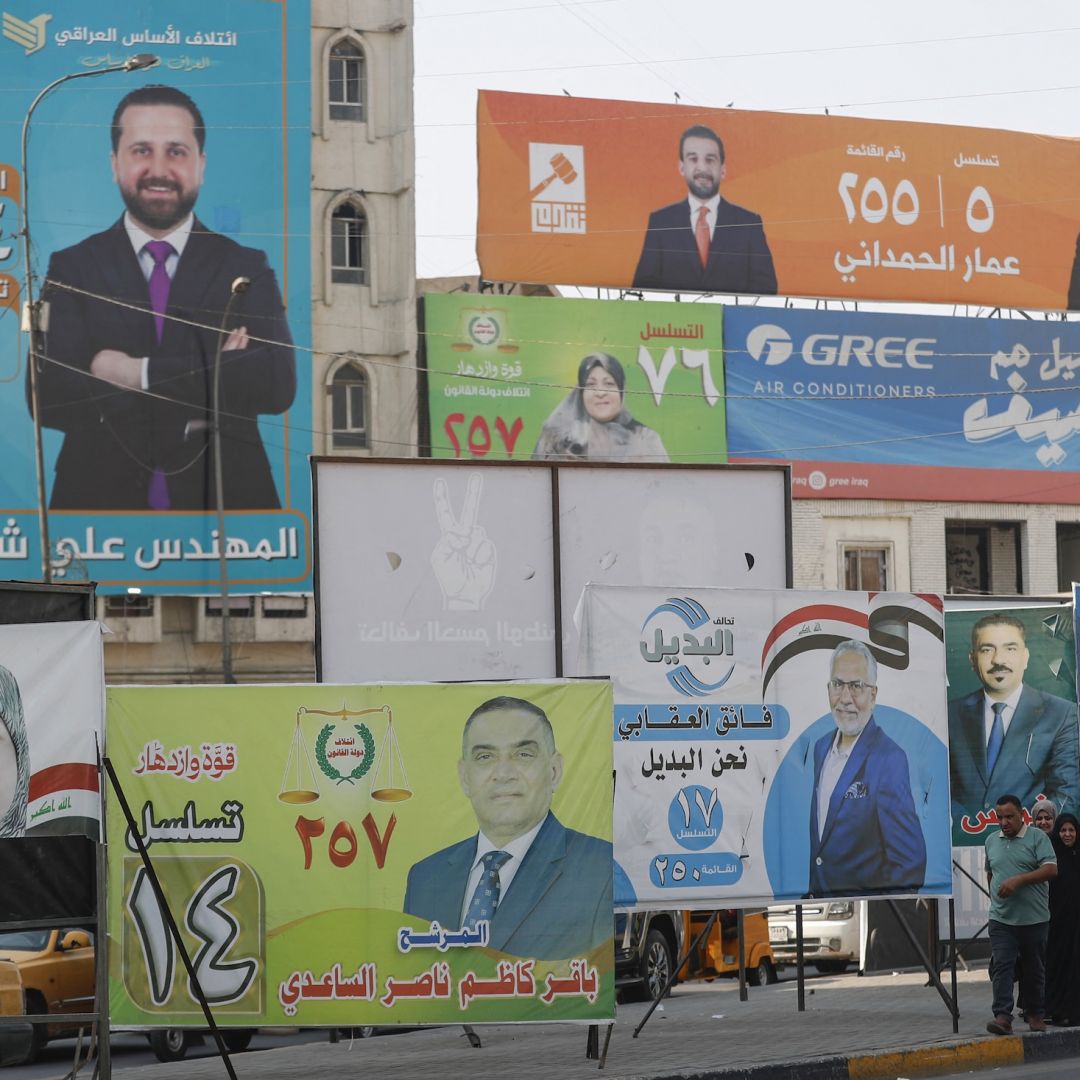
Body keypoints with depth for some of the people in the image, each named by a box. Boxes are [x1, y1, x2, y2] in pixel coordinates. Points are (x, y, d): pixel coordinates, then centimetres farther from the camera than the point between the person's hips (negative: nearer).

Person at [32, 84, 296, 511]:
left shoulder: (246, 269, 1)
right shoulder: (71, 270, 0)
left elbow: (278, 383, -15)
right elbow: (47, 397, -14)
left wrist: (141, 373, -18)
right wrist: (211, 382, -18)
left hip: (222, 501, 1)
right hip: (101, 500, -1)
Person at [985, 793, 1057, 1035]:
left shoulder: (1037, 838, -3)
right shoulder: (992, 841, 13)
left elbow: (1051, 869, -13)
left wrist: (1019, 880, -20)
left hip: (1034, 918, -2)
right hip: (1001, 918, 3)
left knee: (1034, 969, 7)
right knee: (1002, 966, -11)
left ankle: (1035, 1015, 20)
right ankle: (1002, 1017, -18)